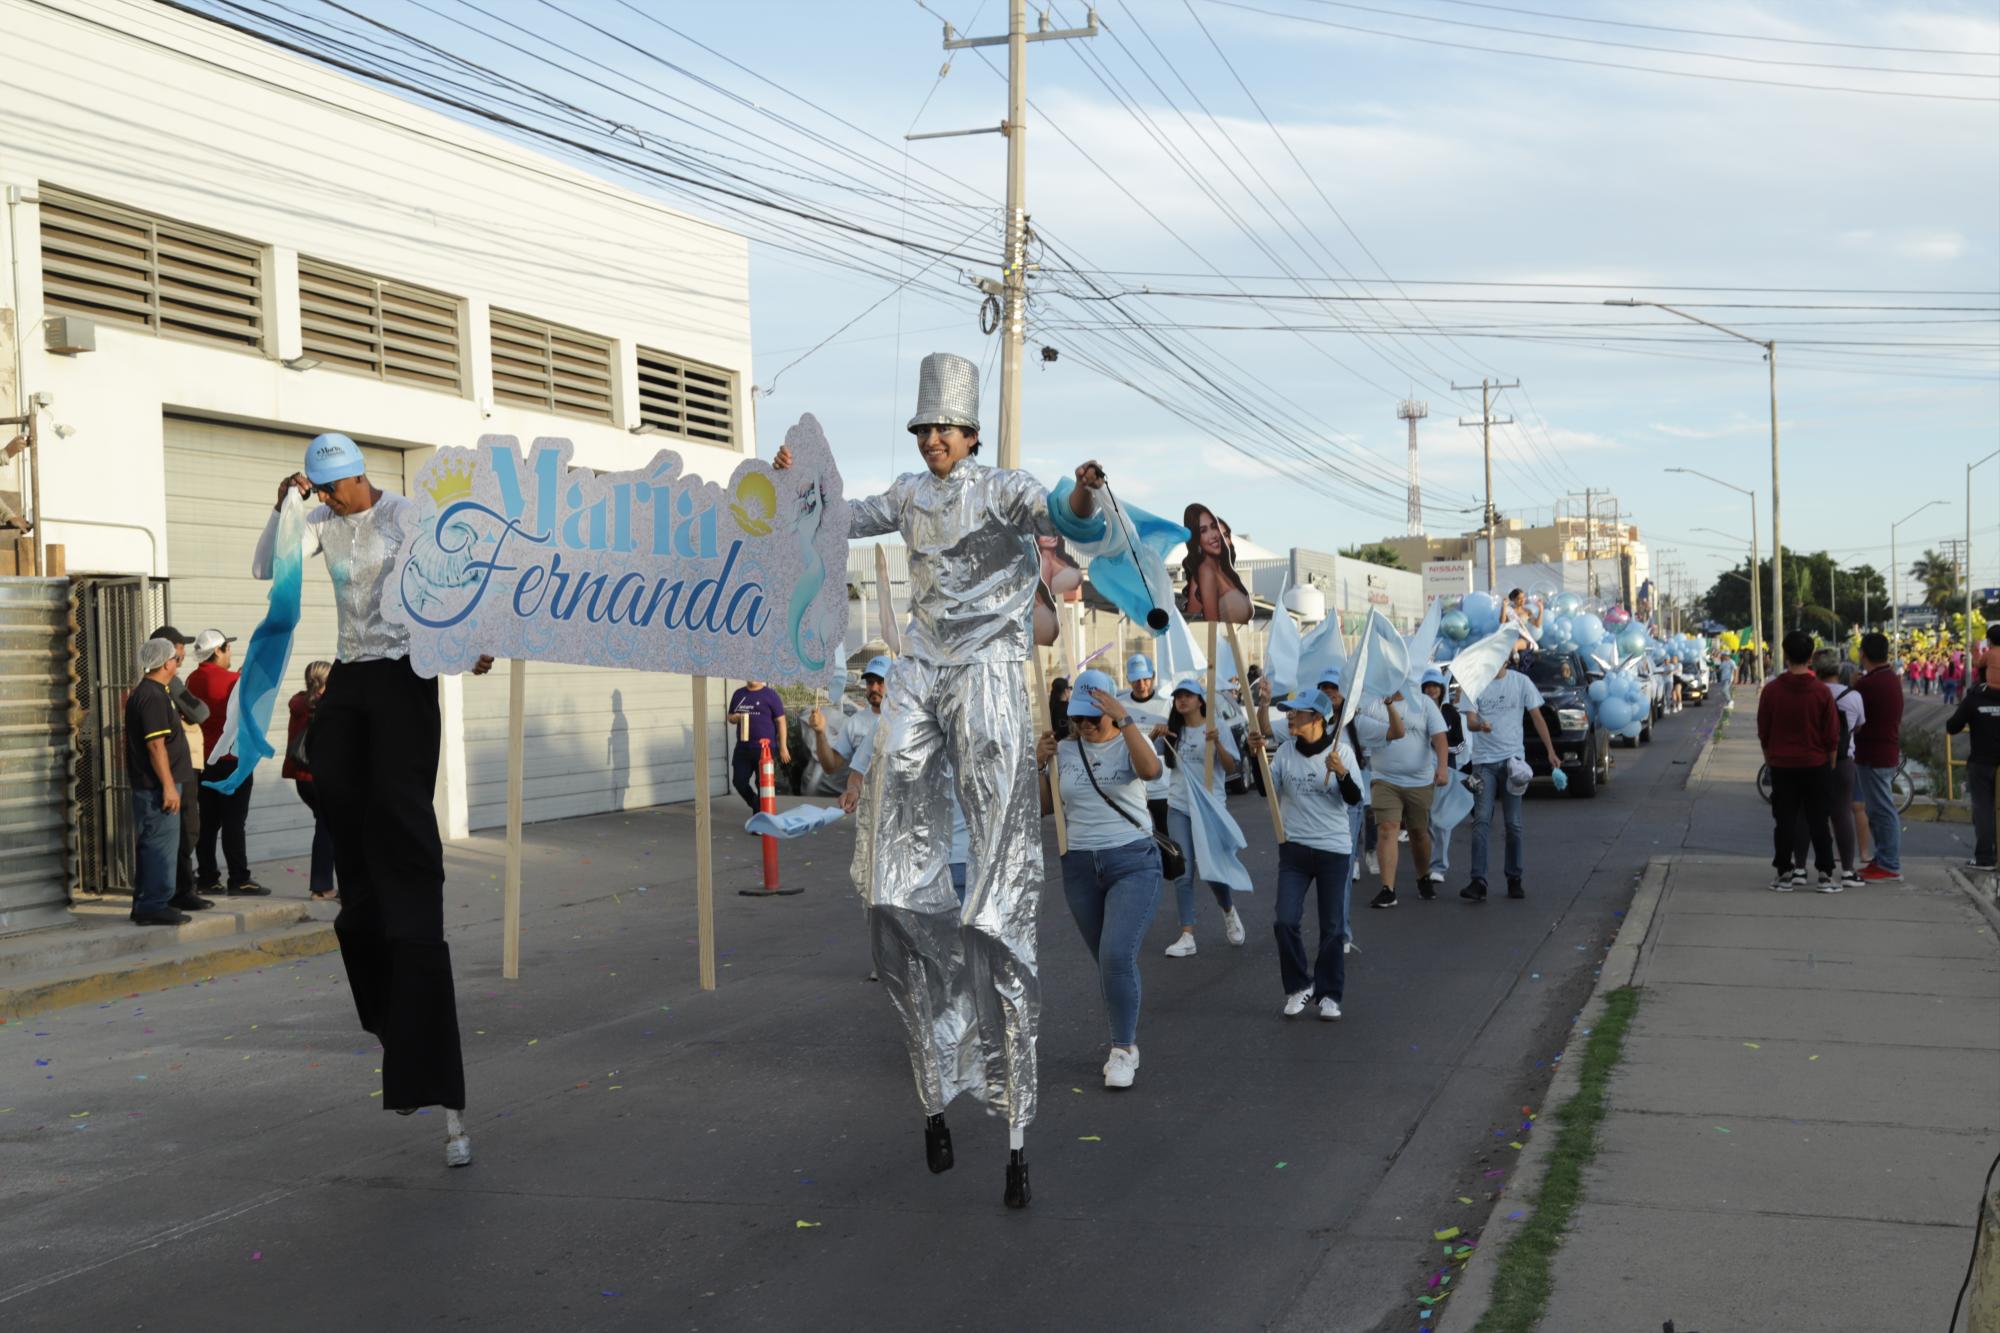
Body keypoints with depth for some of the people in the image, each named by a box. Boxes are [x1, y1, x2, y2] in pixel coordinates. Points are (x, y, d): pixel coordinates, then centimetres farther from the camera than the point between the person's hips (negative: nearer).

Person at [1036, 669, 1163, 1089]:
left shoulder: (1129, 743, -4)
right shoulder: (1064, 750, 6)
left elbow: (1151, 769, -27)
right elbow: (1045, 807, 9)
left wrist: (1125, 721, -30)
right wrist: (1039, 765, -5)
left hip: (1133, 863, -4)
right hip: (1080, 867, 5)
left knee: (1117, 956, -18)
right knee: (1108, 961, 12)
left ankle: (1123, 1049, -5)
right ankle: (1126, 1041, 27)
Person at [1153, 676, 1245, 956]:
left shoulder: (1217, 729, -3)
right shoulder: (1172, 729, 7)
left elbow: (1231, 768, -8)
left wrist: (1216, 743, -24)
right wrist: (1154, 734, -13)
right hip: (1178, 808, 3)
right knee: (1183, 873, -1)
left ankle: (1229, 912, 31)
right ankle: (1187, 936, 0)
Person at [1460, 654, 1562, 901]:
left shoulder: (1521, 682, 3)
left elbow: (1537, 718, 5)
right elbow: (1469, 721, -7)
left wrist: (1551, 752, -3)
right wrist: (1480, 725, -32)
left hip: (1512, 758, 1)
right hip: (1483, 760, -1)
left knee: (1513, 823, 6)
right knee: (1481, 821, -7)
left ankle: (1514, 879, 16)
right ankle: (1478, 881, -11)